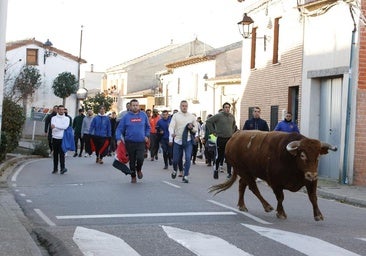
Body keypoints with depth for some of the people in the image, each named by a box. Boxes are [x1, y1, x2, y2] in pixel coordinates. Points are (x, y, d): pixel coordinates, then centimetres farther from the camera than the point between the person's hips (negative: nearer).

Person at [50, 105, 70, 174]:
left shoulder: (66, 118, 8)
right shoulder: (54, 118, 8)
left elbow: (65, 126, -11)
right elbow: (53, 127, -8)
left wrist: (56, 126, -12)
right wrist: (62, 128, -16)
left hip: (63, 139, -1)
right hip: (55, 138, 2)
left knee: (62, 153, -10)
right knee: (55, 154, 6)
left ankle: (62, 168, -13)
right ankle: (55, 168, 14)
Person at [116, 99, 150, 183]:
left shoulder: (143, 115, 5)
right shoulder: (126, 116, 0)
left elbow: (147, 127, 19)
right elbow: (119, 129, 1)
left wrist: (147, 135, 7)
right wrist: (118, 139, -12)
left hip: (141, 142, 0)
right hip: (130, 142, 0)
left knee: (140, 158, -17)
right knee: (132, 160, 7)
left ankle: (139, 170, 15)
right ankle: (133, 176, 25)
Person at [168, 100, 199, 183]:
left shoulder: (192, 117, 5)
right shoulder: (175, 116, -1)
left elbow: (196, 129, 11)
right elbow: (171, 127, -11)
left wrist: (192, 128, -13)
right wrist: (171, 139, -26)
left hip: (188, 141, 0)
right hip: (177, 140, 0)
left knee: (188, 158, -12)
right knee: (175, 159, 6)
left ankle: (185, 176, -1)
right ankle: (174, 170, 39)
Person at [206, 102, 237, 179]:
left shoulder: (232, 116, 8)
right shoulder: (218, 116, -9)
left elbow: (234, 125, 28)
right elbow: (208, 121, -9)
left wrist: (232, 132, 14)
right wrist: (213, 131, -9)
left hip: (229, 139, 4)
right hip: (220, 139, -4)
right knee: (219, 156, 2)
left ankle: (229, 173, 7)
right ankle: (216, 170, 19)